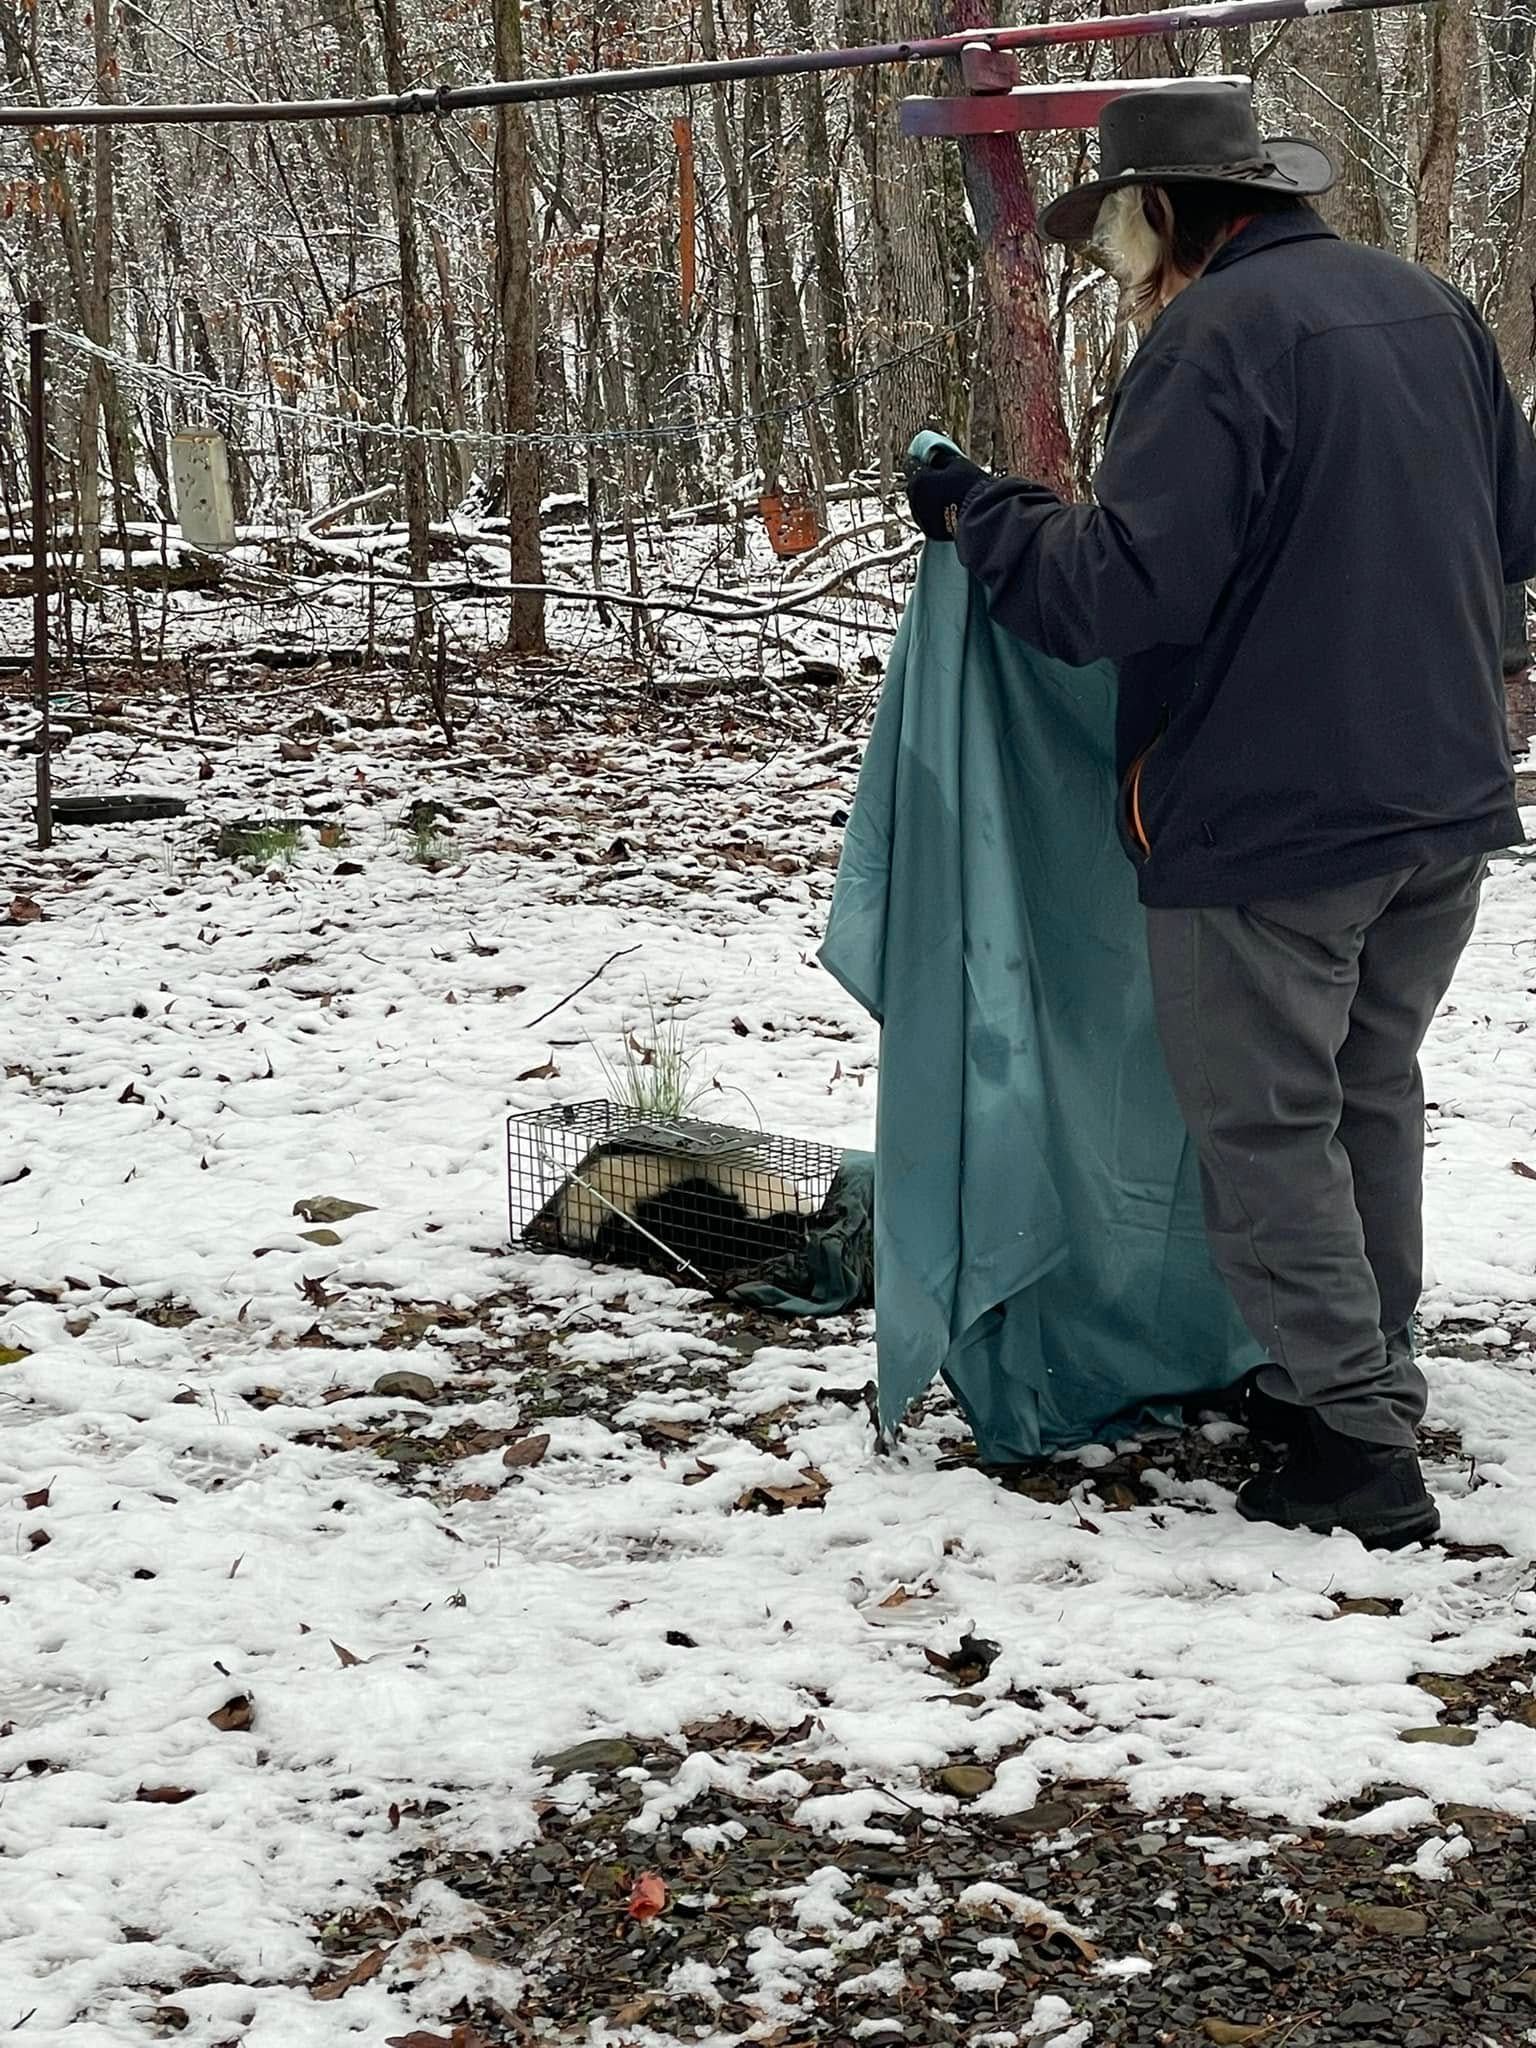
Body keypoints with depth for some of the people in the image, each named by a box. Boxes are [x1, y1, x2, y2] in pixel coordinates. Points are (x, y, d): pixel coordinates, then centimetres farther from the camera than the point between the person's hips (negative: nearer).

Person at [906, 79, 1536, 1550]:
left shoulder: (1214, 335, -17)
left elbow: (1122, 586, -22)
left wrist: (980, 517, -8)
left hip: (1267, 816, -8)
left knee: (1267, 1126, 1)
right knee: (1371, 1096, 20)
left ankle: (1354, 1447, 2)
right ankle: (1371, 1383, 29)